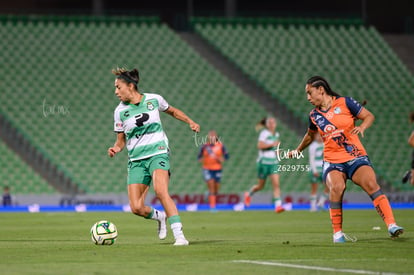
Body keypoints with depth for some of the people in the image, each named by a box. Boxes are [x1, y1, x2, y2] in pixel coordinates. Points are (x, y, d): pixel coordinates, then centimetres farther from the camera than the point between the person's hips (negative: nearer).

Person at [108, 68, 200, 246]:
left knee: (160, 191, -30)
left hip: (158, 154, -3)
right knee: (136, 208, -8)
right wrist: (115, 149, -11)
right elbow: (121, 140, 10)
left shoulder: (154, 100, -1)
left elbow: (172, 111, 20)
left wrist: (190, 121, 6)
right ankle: (159, 216, 26)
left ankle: (179, 235, -27)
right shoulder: (120, 111, 1)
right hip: (136, 161, 3)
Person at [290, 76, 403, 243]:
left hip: (356, 157, -2)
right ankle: (337, 233, -18)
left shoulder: (344, 103, 0)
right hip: (332, 161, 2)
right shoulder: (314, 115, 12)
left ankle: (391, 225, -26)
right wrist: (298, 150, 44)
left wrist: (362, 127, -19)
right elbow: (310, 135, 32)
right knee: (336, 187, -28)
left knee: (371, 184, -25)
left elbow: (369, 116, 1)